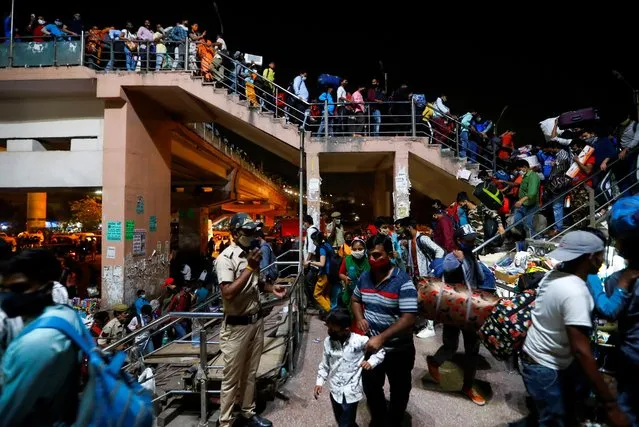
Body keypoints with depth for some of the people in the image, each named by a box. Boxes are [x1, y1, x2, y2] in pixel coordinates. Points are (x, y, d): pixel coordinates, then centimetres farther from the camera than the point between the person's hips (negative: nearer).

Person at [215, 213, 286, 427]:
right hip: (237, 326, -7)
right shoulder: (226, 258, -17)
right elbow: (228, 293, -27)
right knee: (232, 378, 7)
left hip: (256, 321, 7)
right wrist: (250, 267, -28)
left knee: (250, 373, 21)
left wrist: (271, 287, 1)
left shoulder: (251, 253, 7)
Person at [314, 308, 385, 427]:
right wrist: (319, 382, 0)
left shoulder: (360, 341, -17)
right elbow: (324, 365, 7)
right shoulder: (328, 341, -6)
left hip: (351, 392, -4)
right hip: (335, 391, 4)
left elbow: (380, 351, -5)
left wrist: (371, 362, -20)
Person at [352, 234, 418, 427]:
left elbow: (408, 319, -27)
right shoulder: (364, 277, -4)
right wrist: (359, 318, -8)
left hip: (398, 350, -5)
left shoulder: (403, 282, -23)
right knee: (370, 386, 23)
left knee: (399, 391, 20)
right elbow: (355, 300, 12)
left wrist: (381, 338, -32)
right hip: (370, 345, 5)